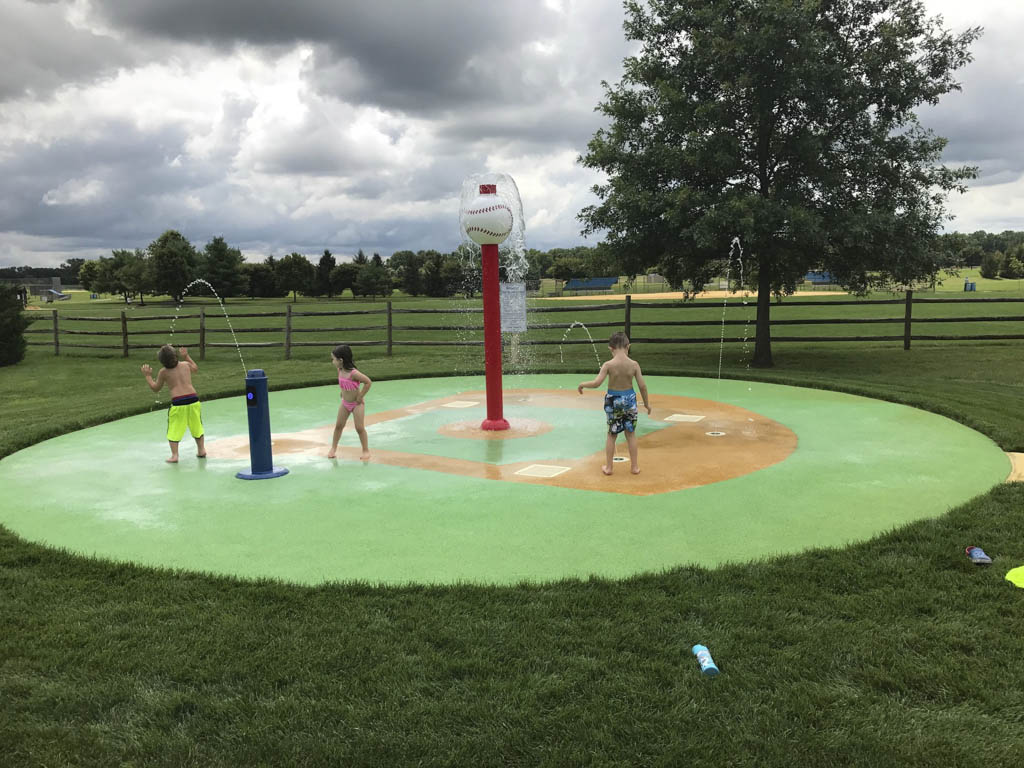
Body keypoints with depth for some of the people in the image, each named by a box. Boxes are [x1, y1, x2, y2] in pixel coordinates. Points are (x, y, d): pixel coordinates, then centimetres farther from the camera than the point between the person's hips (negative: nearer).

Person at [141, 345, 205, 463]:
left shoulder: (163, 372, 1)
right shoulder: (186, 365, 10)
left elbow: (155, 388, 14)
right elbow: (195, 368, 36)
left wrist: (148, 376, 24)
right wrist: (186, 356, 42)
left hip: (178, 403, -3)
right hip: (193, 400, 3)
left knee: (174, 429, 10)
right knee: (196, 426, 21)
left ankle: (174, 455, 4)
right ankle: (201, 450, 28)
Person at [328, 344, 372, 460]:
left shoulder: (353, 373, -28)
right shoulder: (340, 371, -5)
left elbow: (368, 382, -26)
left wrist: (360, 396, -19)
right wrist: (343, 392, 8)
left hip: (356, 403, -7)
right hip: (345, 403, 7)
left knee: (359, 428, -2)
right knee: (338, 425, 10)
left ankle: (366, 450, 11)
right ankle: (333, 448, 23)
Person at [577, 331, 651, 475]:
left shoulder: (608, 365, -16)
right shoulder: (634, 364, -10)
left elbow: (596, 383, -21)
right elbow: (642, 386, -6)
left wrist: (582, 384, -2)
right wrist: (646, 403, 8)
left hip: (613, 400, -1)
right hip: (629, 399, 1)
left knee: (611, 434, 13)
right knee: (631, 433, 15)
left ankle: (608, 467, 19)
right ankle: (634, 466, 21)